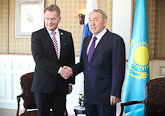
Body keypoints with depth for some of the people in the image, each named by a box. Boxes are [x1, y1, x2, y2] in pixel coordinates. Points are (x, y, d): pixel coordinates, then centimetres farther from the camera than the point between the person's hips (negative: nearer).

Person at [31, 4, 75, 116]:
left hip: (61, 85, 3)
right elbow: (39, 58, -14)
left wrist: (70, 81, 9)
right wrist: (58, 69, -18)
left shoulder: (67, 36, 9)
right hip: (43, 85, -2)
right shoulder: (37, 35, -2)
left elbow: (71, 59, 12)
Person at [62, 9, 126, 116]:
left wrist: (115, 93, -15)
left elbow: (119, 69, -12)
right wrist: (72, 70, -2)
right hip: (89, 94, 7)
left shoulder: (116, 40, -9)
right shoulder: (87, 40, 14)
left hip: (105, 94, -6)